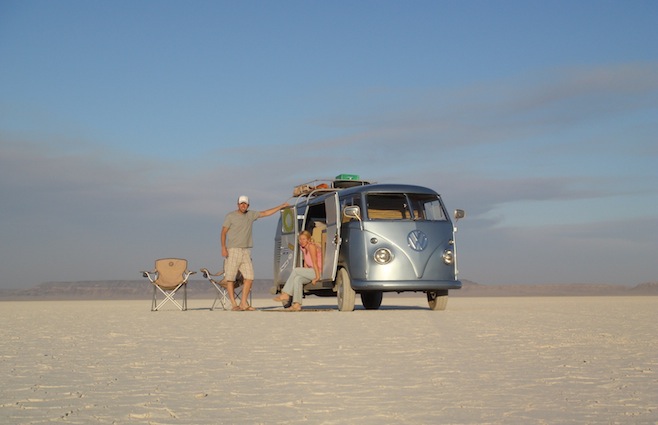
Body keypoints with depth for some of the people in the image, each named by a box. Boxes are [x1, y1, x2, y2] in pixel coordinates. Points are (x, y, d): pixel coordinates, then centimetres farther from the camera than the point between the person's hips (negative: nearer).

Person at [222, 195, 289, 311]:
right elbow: (223, 232, -2)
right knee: (230, 278, -5)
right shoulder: (231, 216, 0)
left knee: (249, 277, -4)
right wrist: (223, 247, -13)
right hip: (233, 250, -5)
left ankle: (244, 303, 1)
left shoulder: (251, 215, 12)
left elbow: (266, 213, 22)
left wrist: (281, 206, 22)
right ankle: (234, 304, 0)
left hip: (246, 251, 5)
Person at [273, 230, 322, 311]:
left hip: (318, 271, -8)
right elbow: (305, 264, 12)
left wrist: (317, 277, -20)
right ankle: (297, 304, -24)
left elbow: (315, 263, -17)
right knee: (297, 279, -19)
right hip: (311, 272, 8)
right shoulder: (303, 248, 15)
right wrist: (305, 274, -3)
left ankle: (285, 294, -17)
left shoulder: (311, 246, -12)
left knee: (295, 270, -20)